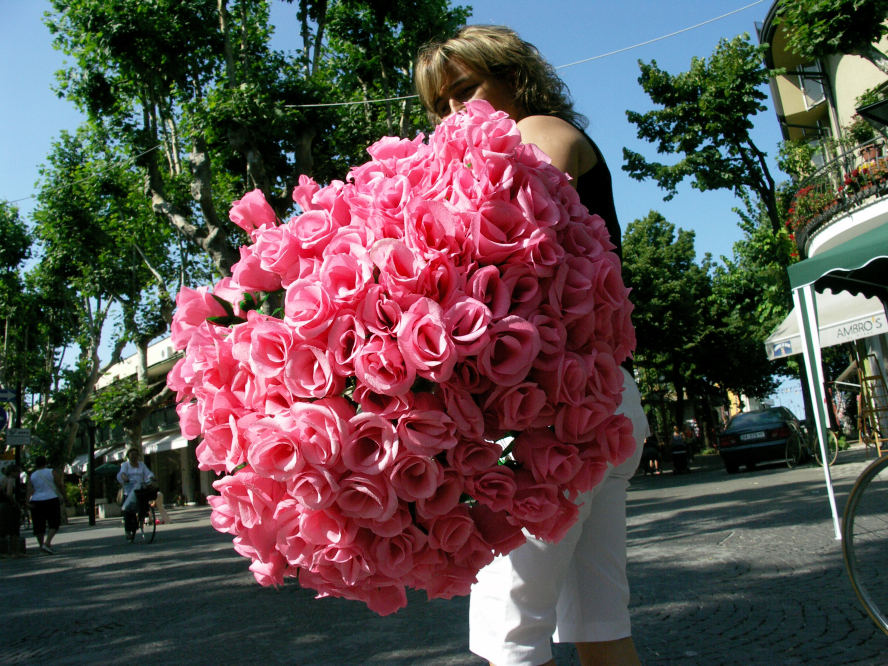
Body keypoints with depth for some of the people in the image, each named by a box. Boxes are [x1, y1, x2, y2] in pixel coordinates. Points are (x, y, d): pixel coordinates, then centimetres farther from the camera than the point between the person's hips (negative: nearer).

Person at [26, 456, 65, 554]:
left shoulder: (31, 476, 8)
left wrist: (28, 501, -12)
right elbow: (59, 486, -2)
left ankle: (42, 545, 11)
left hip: (36, 502, 3)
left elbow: (29, 489, -4)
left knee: (39, 525, 9)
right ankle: (47, 543, -16)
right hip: (51, 501, -3)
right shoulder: (51, 472, -1)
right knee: (54, 523, 2)